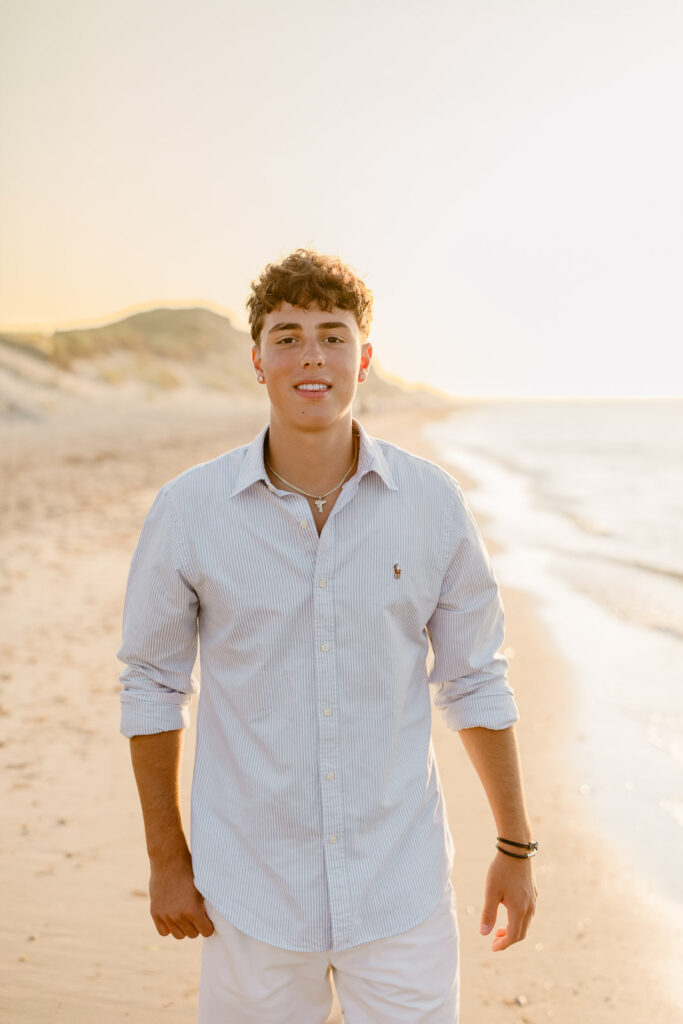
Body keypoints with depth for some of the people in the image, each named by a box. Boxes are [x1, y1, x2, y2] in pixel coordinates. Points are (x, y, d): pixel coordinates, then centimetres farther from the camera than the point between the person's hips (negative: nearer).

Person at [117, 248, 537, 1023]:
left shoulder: (432, 503, -7)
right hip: (253, 893, 0)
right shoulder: (188, 511, -10)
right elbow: (152, 682, 1)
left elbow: (475, 679, 3)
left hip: (402, 891, 1)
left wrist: (516, 847, 8)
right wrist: (167, 860, 4)